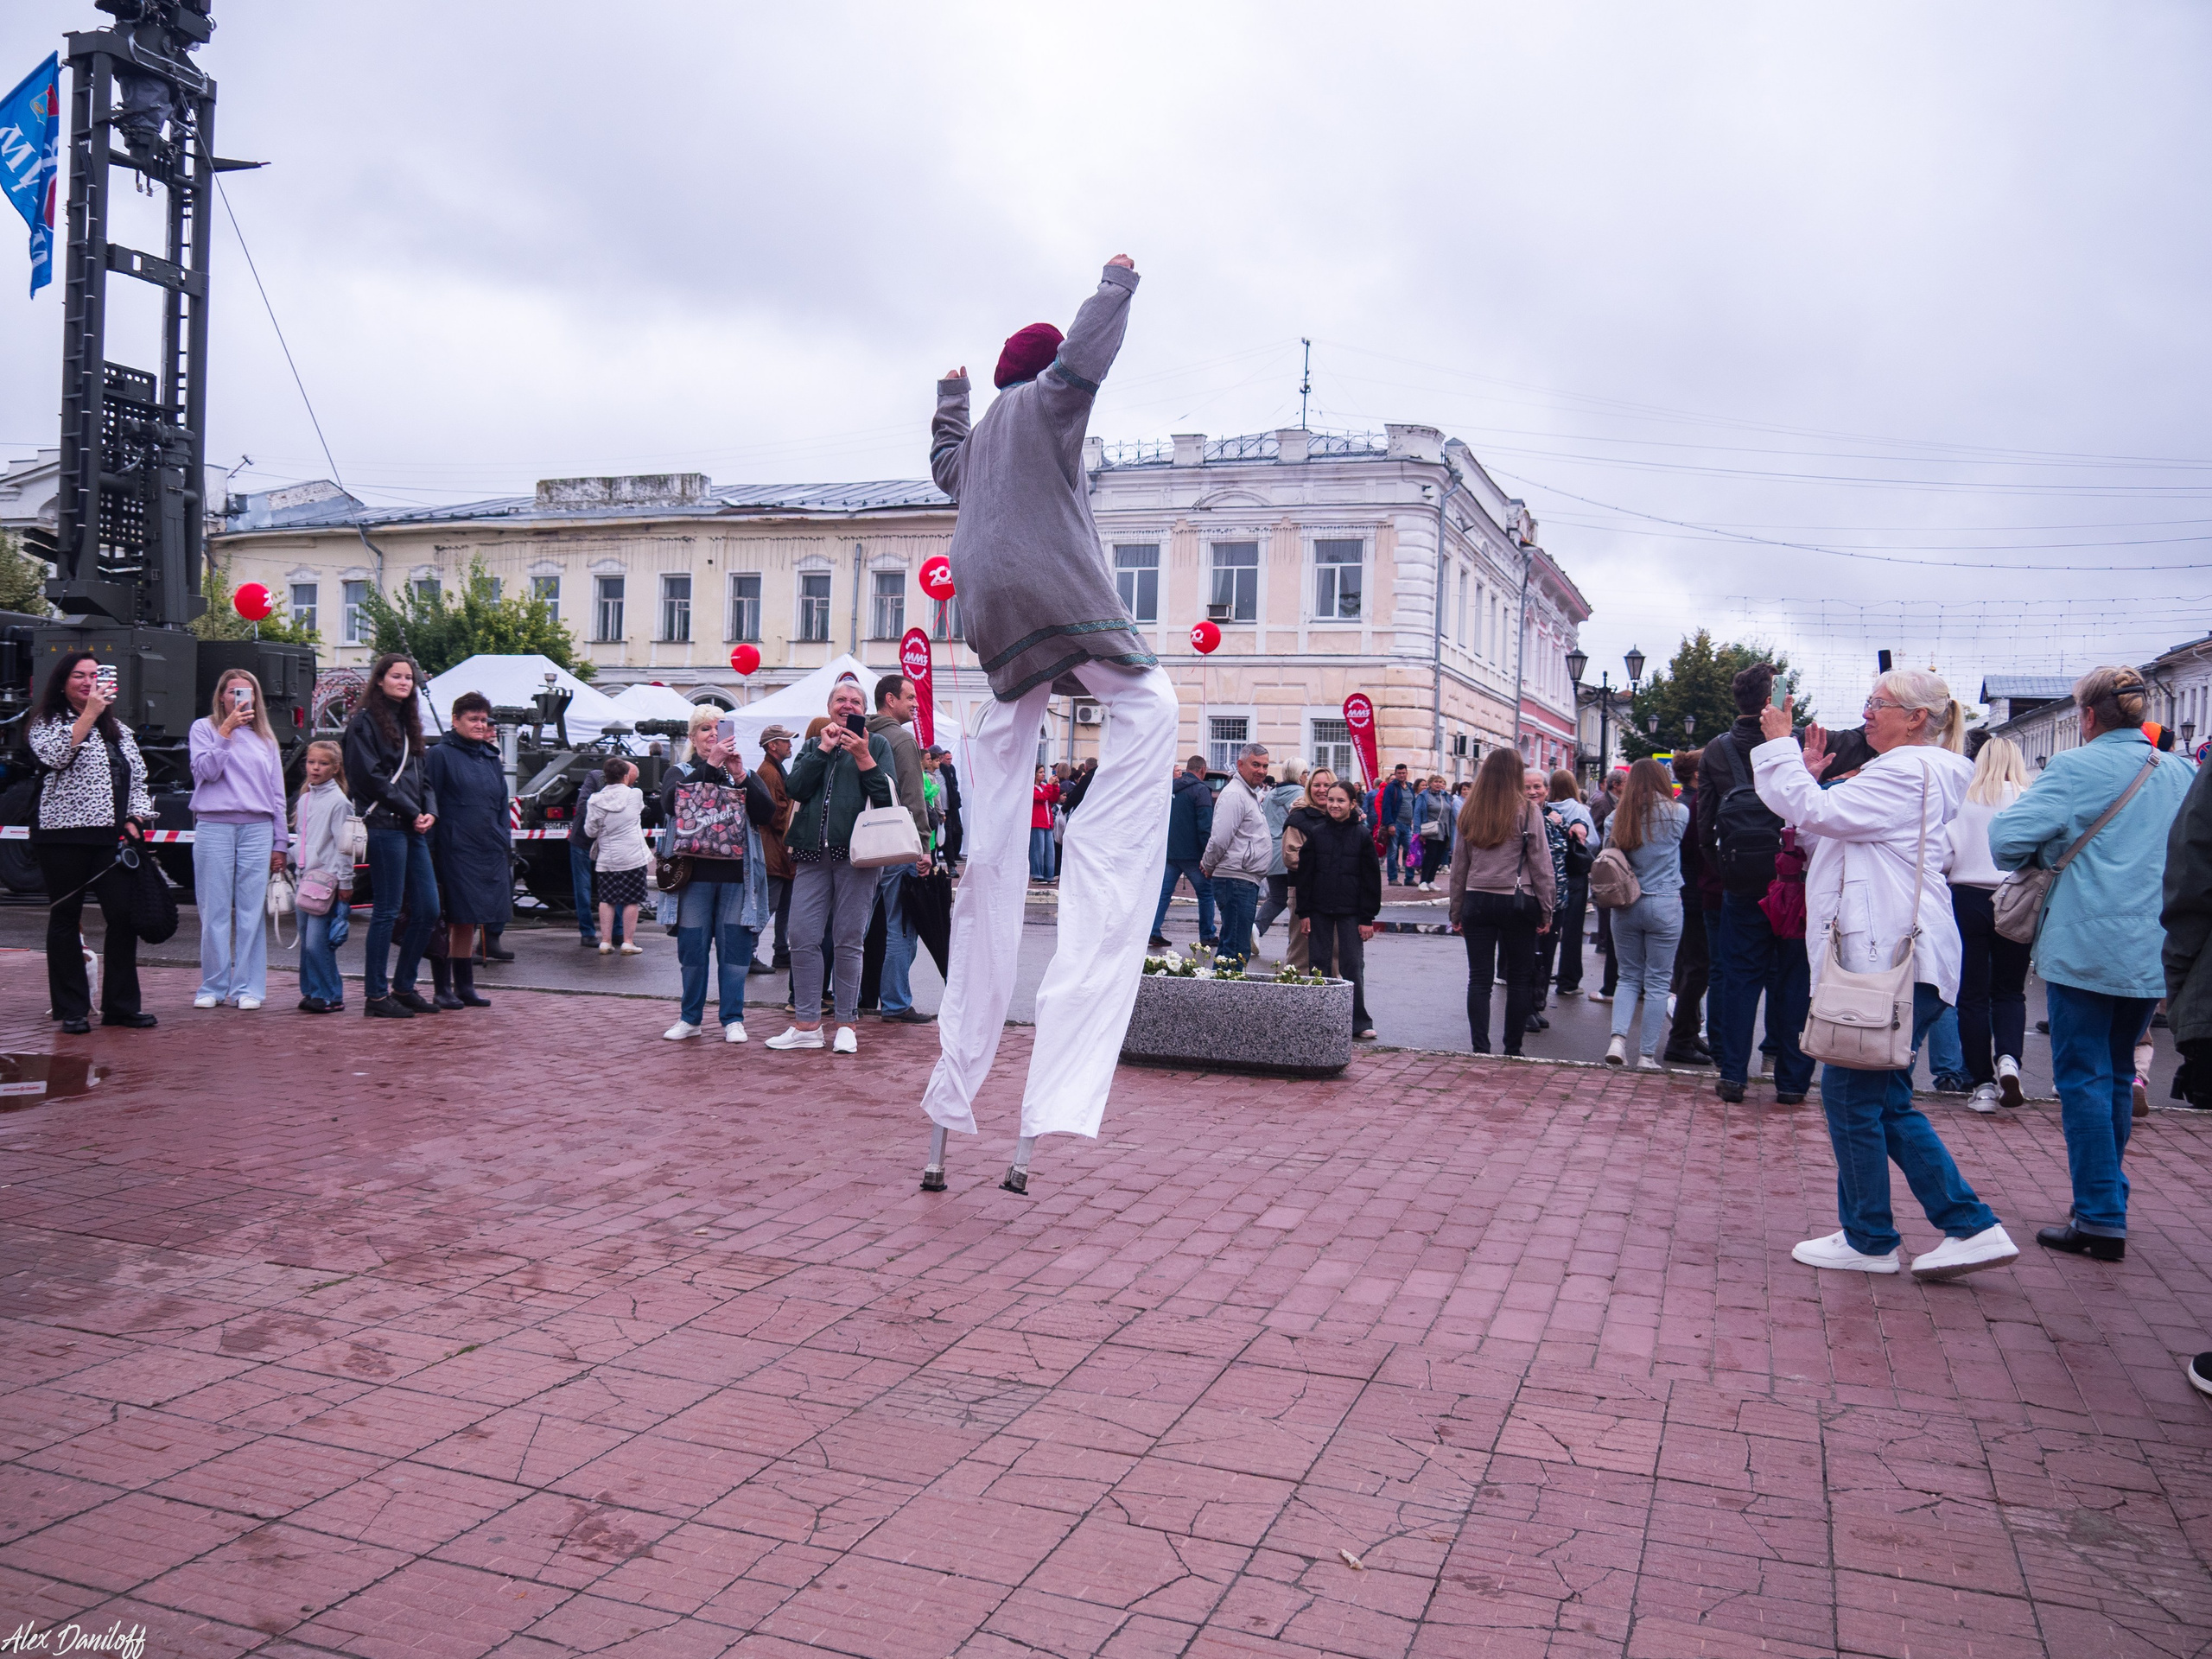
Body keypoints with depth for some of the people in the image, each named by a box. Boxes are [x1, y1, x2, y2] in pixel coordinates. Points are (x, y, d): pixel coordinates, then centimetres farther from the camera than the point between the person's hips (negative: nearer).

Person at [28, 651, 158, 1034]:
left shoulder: (119, 730, 18)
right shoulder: (47, 724, 5)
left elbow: (138, 780, 18)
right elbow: (55, 755, -17)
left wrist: (134, 819, 3)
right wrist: (90, 713, -17)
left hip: (111, 838, 4)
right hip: (63, 837, -4)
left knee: (125, 914, -4)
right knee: (65, 918, 2)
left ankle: (121, 1005, 5)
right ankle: (72, 1010, 8)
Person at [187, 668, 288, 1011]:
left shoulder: (265, 738, 17)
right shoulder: (203, 728, 9)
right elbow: (206, 770, -7)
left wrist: (280, 842, 12)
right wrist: (226, 730, -10)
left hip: (257, 829, 2)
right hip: (214, 827, -2)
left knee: (252, 912, 0)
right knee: (215, 912, 0)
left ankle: (248, 988, 3)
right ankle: (213, 986, 7)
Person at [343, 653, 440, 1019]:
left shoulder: (407, 722, 22)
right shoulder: (365, 721, -3)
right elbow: (369, 776, -12)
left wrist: (430, 811, 3)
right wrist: (412, 812, -12)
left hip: (414, 828, 8)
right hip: (385, 826, -8)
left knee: (427, 910, 6)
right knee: (387, 912, -5)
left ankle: (403, 987, 17)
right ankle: (375, 996, 2)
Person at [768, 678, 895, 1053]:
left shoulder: (876, 745, 11)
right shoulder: (813, 746, 20)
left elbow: (887, 797, -2)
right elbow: (795, 787, 2)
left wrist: (863, 758, -10)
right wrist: (824, 748, -2)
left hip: (854, 852, -3)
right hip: (813, 852, 3)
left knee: (848, 941, -1)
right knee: (802, 938, -1)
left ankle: (846, 1023, 8)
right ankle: (806, 1023, 8)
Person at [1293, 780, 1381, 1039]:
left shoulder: (1362, 836, -1)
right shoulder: (1316, 833, 3)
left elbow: (1371, 879, 0)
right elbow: (1305, 874, 4)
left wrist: (1368, 918, -4)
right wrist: (1304, 912, 0)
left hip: (1350, 911, -2)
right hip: (1319, 910, 2)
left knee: (1353, 965, -1)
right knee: (1319, 964, 6)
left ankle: (1358, 1022, 7)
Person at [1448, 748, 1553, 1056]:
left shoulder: (1470, 812, 5)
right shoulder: (1527, 811, -5)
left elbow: (1459, 866, 8)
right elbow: (1541, 864, -4)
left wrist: (1456, 912, 15)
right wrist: (1546, 910, 3)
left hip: (1477, 901, 3)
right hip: (1517, 901, -3)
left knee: (1479, 978, 5)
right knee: (1519, 978, 8)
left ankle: (1480, 1049, 2)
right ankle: (1512, 1049, 12)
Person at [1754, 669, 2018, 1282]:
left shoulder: (1910, 770, -11)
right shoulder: (1901, 771, 22)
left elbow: (1821, 813, -19)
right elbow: (1825, 835, 24)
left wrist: (1780, 746, -8)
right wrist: (1808, 775, 13)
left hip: (1890, 960, -11)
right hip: (1883, 954, 11)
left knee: (1850, 1093, -1)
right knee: (1885, 1101, 12)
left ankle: (1869, 1241, 10)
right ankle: (1972, 1227, 13)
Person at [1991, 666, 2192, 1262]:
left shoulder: (2078, 767, -11)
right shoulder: (2180, 773, 9)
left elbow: (2007, 835, -19)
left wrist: (2038, 859, 2)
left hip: (2085, 949, -6)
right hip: (2153, 952, 7)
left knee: (2083, 1077, 0)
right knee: (2118, 1073, 18)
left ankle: (2100, 1220, 1)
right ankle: (2107, 1204, 28)